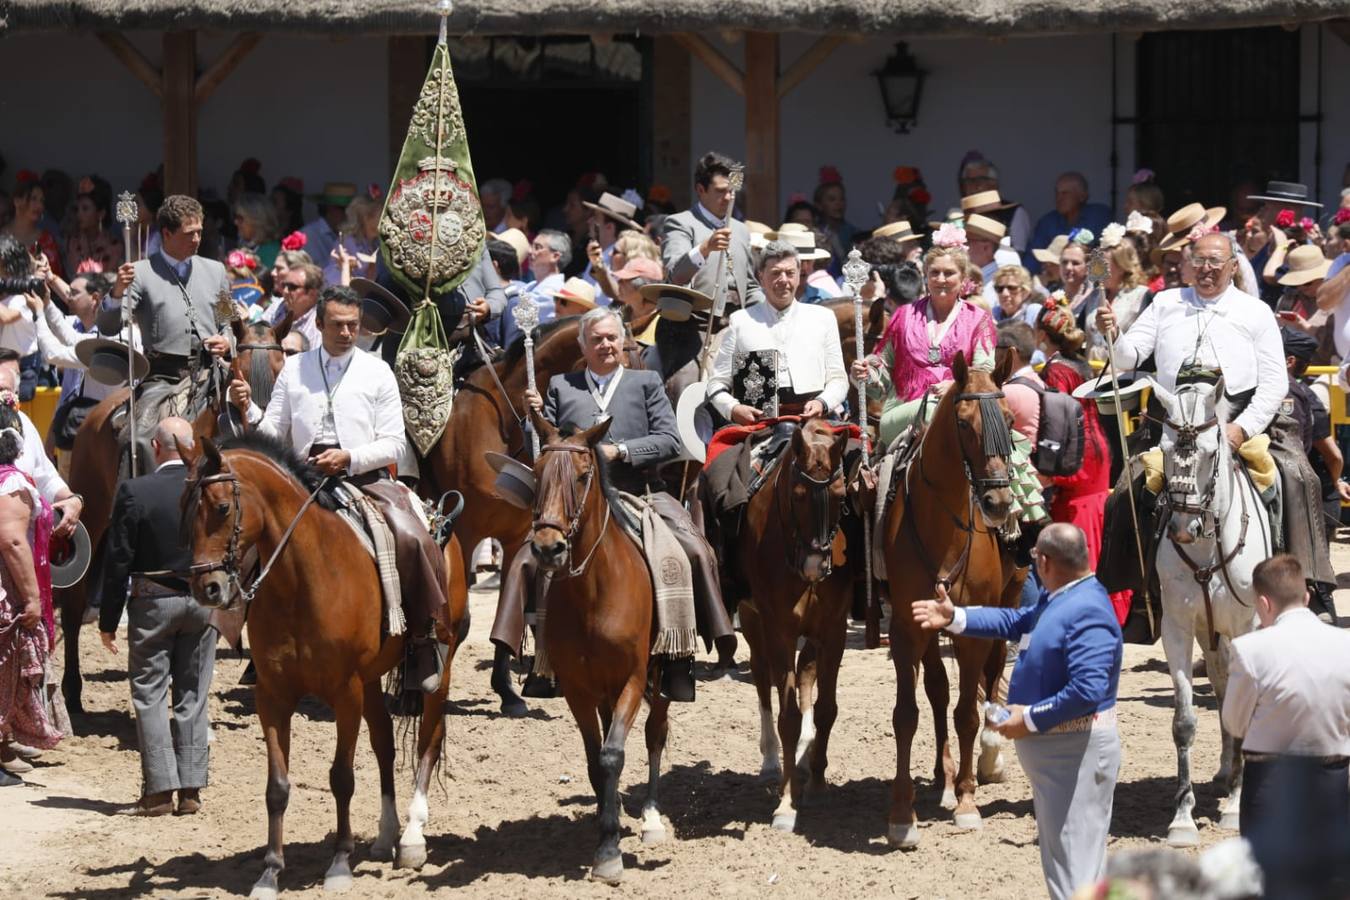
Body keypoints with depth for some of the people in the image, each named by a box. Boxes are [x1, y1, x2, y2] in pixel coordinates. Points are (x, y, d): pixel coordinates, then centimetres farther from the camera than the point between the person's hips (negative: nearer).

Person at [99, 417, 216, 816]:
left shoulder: (134, 492, -13)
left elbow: (118, 562, -10)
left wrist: (108, 620, -2)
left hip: (152, 603, -3)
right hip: (203, 602, 3)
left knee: (149, 695, 4)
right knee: (193, 697, 10)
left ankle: (159, 789, -1)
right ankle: (191, 789, 9)